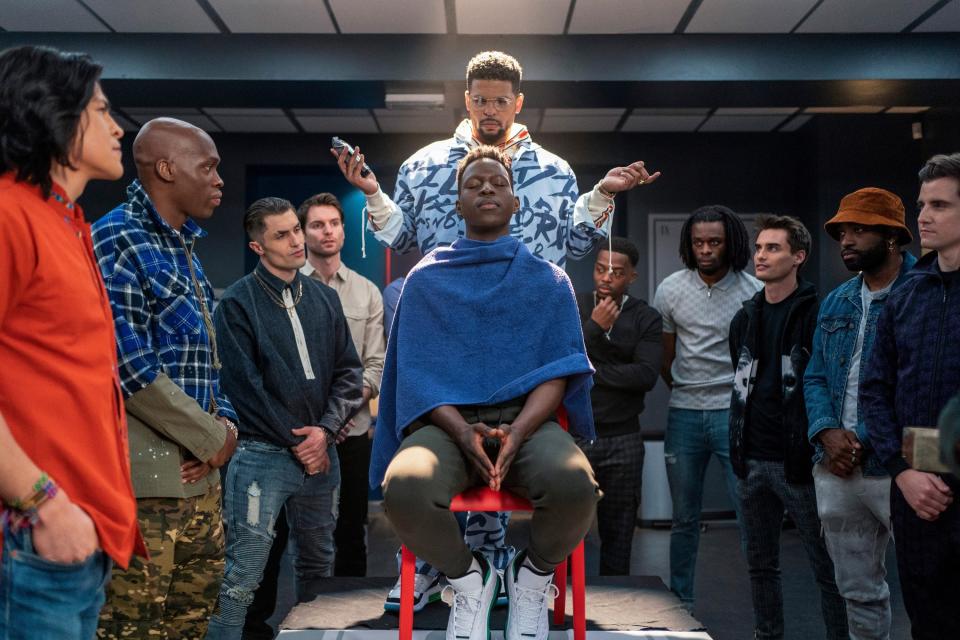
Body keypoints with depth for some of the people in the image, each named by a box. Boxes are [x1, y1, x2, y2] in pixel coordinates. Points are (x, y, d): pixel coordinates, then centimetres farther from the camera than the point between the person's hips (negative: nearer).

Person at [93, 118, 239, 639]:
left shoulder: (183, 250, 16)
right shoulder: (117, 242, -12)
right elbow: (131, 369, -21)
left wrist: (226, 423, 1)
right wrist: (213, 440, -12)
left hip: (198, 475, 9)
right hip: (142, 480, -9)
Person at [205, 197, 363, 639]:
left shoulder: (324, 298, 11)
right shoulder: (238, 303, -4)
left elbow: (348, 373, 8)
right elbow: (244, 383, -10)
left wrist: (324, 430, -7)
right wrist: (295, 441, -9)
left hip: (320, 452, 5)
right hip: (262, 454, -5)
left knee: (318, 566, 15)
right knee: (241, 577, -4)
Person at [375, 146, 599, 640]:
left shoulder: (548, 280, 14)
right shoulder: (426, 279, 14)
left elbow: (559, 368, 3)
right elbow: (417, 370, 4)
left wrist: (517, 432, -17)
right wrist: (464, 434, -16)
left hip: (526, 419, 0)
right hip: (448, 421, 0)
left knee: (575, 485, -34)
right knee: (403, 489, -34)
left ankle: (532, 578, 2)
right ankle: (468, 580, -1)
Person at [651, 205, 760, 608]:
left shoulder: (753, 292, -3)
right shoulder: (671, 290, 3)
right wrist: (685, 393, 12)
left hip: (735, 412, -2)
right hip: (684, 413, 2)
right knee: (684, 518, 10)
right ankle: (680, 603, 21)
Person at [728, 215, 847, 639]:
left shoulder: (817, 315, -8)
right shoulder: (745, 318, 12)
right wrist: (739, 446, 16)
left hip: (797, 462, -6)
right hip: (752, 461, 7)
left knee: (827, 567, 2)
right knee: (761, 565, 15)